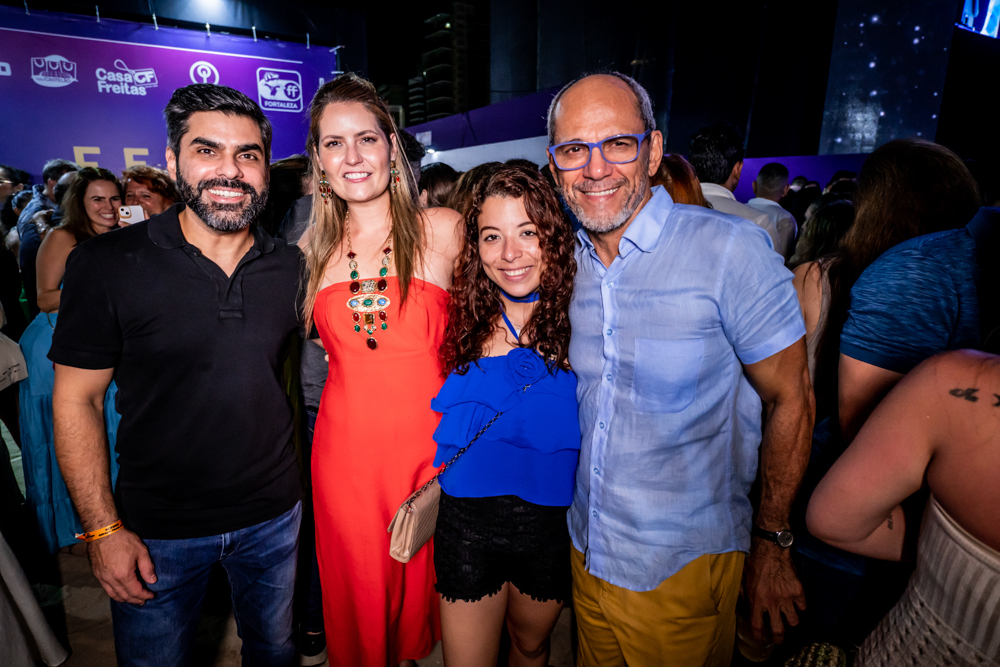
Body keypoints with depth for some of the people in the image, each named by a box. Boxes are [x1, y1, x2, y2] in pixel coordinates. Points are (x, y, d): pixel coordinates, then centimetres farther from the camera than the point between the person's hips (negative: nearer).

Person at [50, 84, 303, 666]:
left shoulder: (292, 267, -6)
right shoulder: (106, 265, -14)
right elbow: (77, 400, -9)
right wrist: (104, 529, -11)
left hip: (274, 514, 3)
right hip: (157, 529, -2)